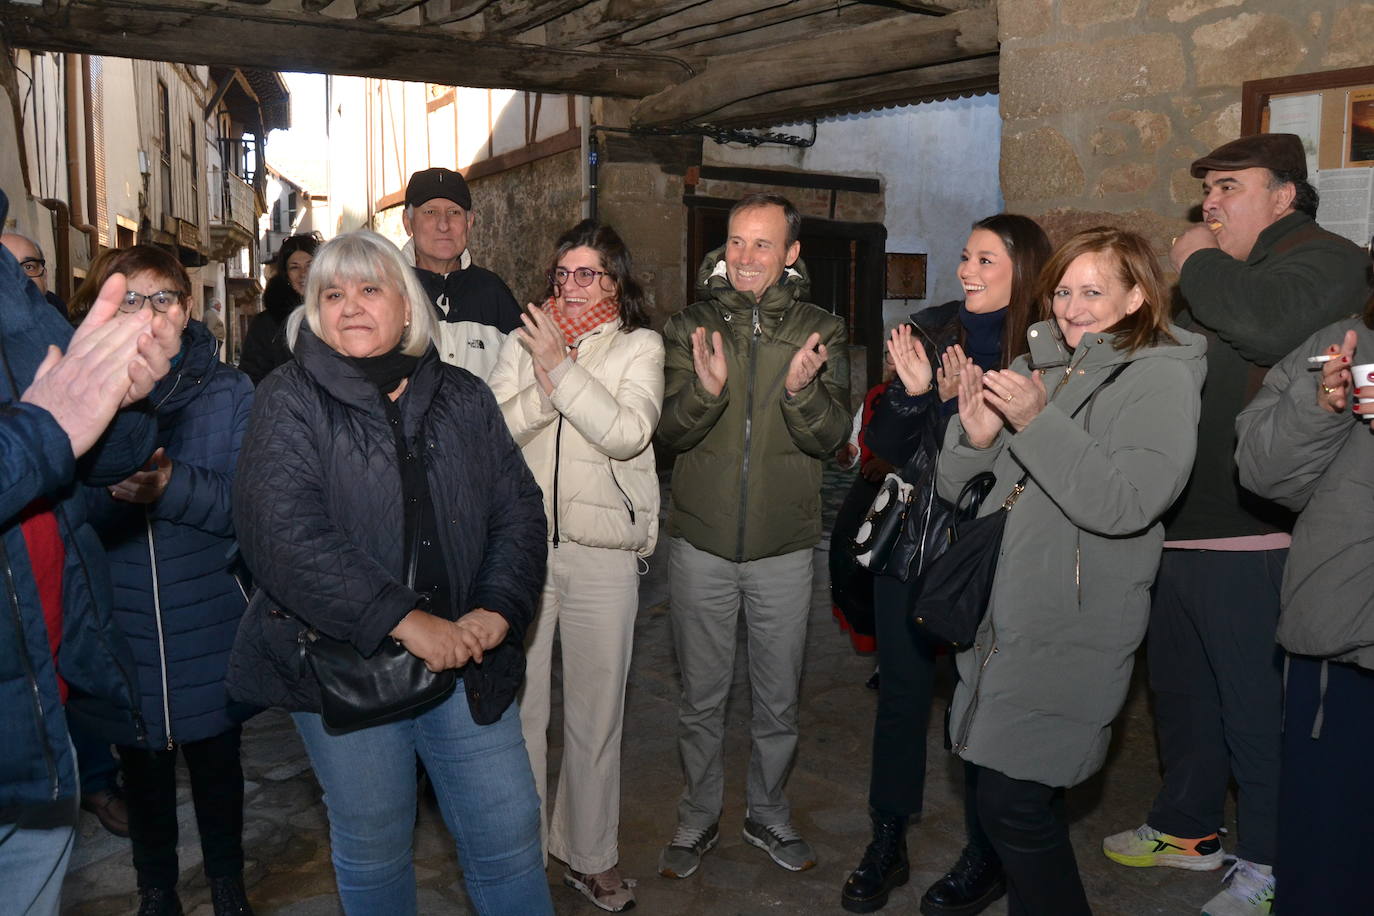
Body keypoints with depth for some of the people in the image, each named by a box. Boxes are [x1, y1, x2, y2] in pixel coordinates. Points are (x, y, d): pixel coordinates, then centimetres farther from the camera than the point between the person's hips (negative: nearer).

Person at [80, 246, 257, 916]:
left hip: (211, 624, -1)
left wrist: (172, 485, -30)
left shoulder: (230, 391, -2)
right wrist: (112, 483, -27)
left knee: (217, 760, 14)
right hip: (122, 625, 1)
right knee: (142, 766, 14)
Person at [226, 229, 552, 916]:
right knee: (373, 849, 13)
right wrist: (402, 619, -24)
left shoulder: (464, 399, 6)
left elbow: (519, 509, 3)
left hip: (465, 655, 3)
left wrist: (499, 608, -14)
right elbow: (283, 533, -19)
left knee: (508, 834, 9)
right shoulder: (289, 402, -6)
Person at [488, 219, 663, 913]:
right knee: (517, 704, 8)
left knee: (596, 710, 8)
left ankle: (589, 856, 26)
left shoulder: (639, 347, 3)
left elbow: (627, 432, -13)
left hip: (601, 550, -1)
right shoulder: (523, 343, 9)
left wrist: (562, 367, -15)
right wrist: (542, 388, -14)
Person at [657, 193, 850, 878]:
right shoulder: (691, 327, 0)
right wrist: (706, 390, -27)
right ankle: (698, 817, 34)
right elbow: (671, 430, -7)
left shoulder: (820, 333, -1)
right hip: (702, 545, 0)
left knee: (778, 701, 15)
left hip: (784, 549, 0)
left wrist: (801, 391, -27)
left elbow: (830, 438, -7)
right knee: (701, 698, 14)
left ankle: (768, 814, 37)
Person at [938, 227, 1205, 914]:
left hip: (1069, 633, -7)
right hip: (1004, 618, 7)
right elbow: (956, 490, 14)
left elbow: (1128, 502, -21)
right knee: (996, 794, 14)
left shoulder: (1158, 378, -6)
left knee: (1013, 804, -5)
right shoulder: (1049, 376, 15)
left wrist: (1037, 424, -22)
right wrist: (976, 438, -7)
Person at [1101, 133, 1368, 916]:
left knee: (1256, 707, 1)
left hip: (1250, 539, -9)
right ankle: (1188, 829, 34)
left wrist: (1200, 265, -14)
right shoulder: (1225, 274, 21)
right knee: (1181, 690, 18)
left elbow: (1270, 327, -30)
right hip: (1183, 528, 10)